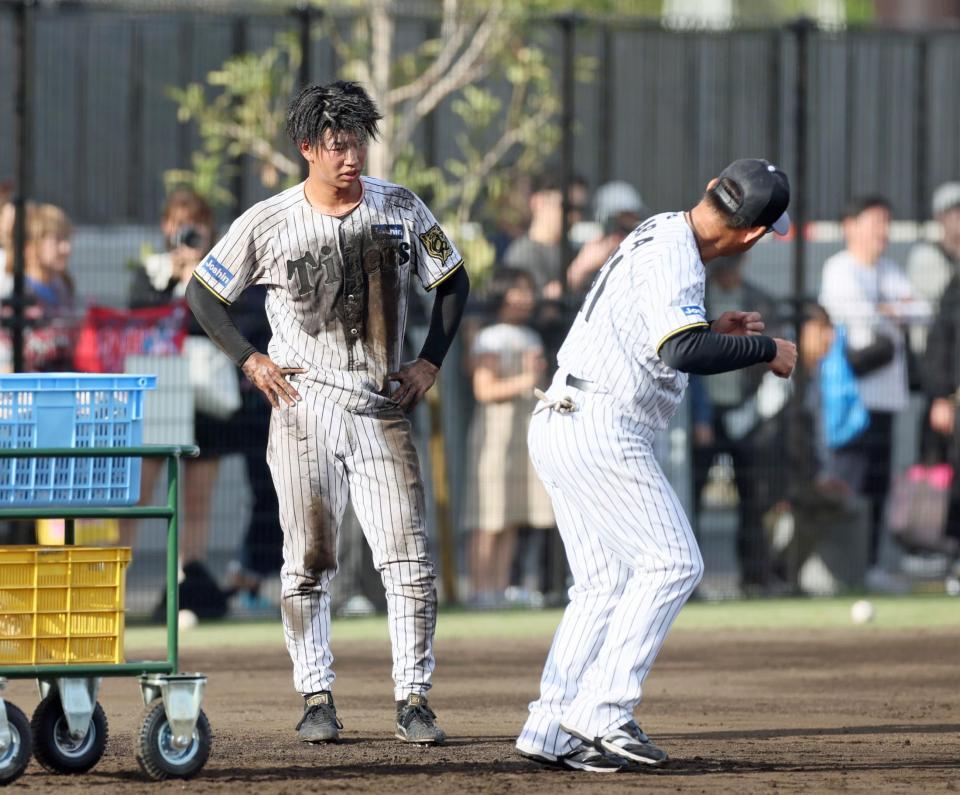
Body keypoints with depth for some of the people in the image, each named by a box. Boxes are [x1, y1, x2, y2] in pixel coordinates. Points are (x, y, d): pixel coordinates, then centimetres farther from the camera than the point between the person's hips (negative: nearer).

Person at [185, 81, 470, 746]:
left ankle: (412, 698, -2)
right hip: (303, 407, -1)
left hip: (383, 409, 1)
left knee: (409, 558, -7)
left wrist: (431, 362, 5)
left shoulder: (400, 209, 3)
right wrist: (250, 359, -1)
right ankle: (317, 697, 9)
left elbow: (452, 281, 15)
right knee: (308, 562, 2)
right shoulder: (268, 223, -2)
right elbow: (205, 292, 9)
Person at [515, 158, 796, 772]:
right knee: (672, 562, -10)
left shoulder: (661, 234, 16)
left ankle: (550, 731, 6)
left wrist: (711, 332, 22)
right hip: (600, 428, -10)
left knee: (606, 584, 10)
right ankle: (604, 710, -16)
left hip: (560, 426, 10)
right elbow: (683, 352, -30)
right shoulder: (672, 257, -16)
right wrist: (764, 348, -18)